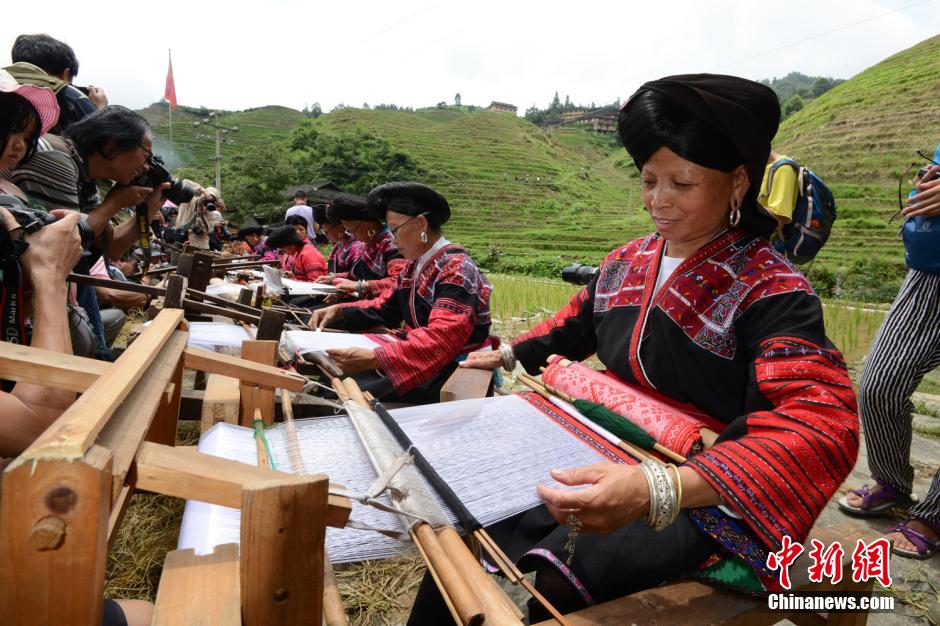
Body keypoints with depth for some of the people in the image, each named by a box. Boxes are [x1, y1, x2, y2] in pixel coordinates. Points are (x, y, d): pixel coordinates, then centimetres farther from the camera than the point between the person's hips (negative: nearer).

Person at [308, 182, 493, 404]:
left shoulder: (455, 269, -18)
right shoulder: (414, 265, 11)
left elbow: (439, 338, -29)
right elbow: (383, 307, 19)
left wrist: (374, 358, -36)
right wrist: (338, 311, 3)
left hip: (455, 370, -8)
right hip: (420, 362, 9)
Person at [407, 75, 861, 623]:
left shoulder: (771, 291, -17)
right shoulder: (626, 263, 5)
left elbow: (822, 423, -32)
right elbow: (575, 327, 26)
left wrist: (657, 490, -46)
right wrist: (509, 355, 20)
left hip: (702, 493, -6)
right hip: (608, 461, 6)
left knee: (565, 576, -29)